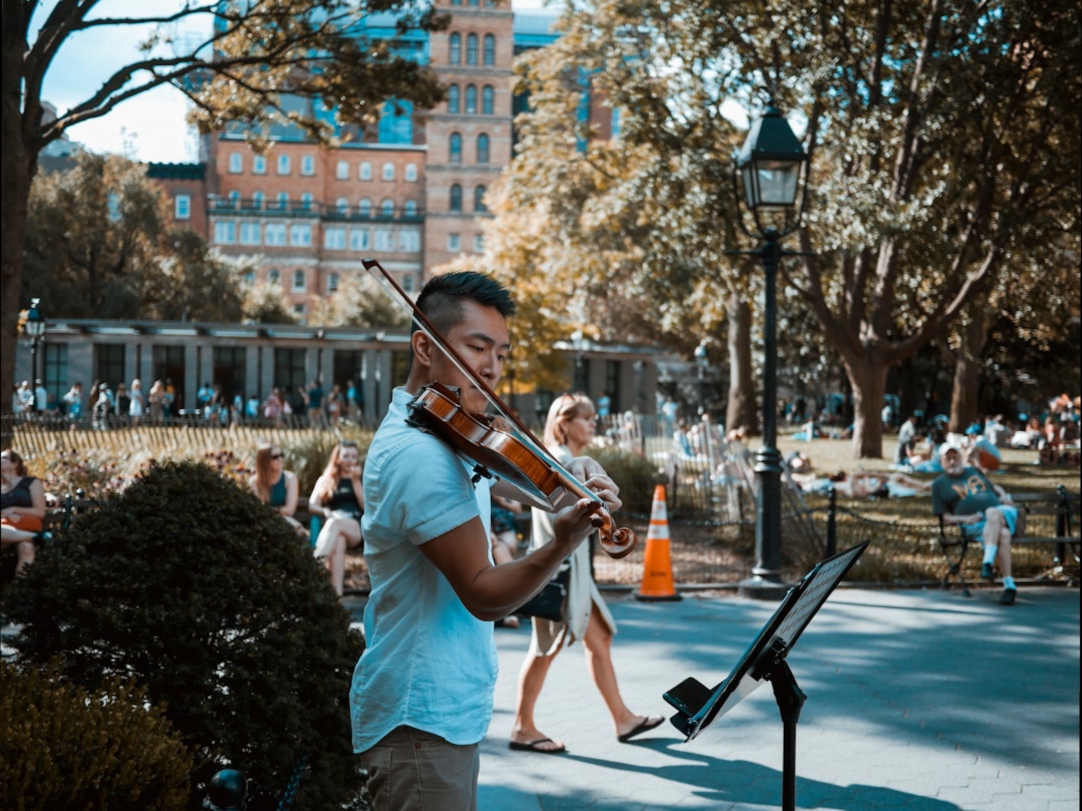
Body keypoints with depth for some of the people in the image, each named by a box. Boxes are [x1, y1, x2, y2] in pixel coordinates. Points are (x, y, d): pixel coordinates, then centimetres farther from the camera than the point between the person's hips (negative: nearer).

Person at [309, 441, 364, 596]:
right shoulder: (325, 480, 23)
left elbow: (366, 506, 5)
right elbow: (312, 506, 10)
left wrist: (356, 481, 0)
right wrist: (327, 513, -10)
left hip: (358, 528, -1)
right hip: (332, 527, 1)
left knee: (335, 524, -39)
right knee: (338, 541, -40)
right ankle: (336, 592, -59)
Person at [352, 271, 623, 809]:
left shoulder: (456, 438, 11)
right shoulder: (420, 452, -20)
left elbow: (530, 484, 16)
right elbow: (485, 595, -22)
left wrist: (576, 477, -6)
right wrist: (564, 543, -37)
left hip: (450, 714, 10)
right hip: (421, 721, -10)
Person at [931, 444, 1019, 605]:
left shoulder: (973, 471, 30)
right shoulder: (939, 484, 16)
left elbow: (994, 487, 40)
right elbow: (945, 517, 10)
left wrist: (1004, 496, 16)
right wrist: (965, 518, -9)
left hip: (1002, 513, 3)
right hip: (975, 525, -3)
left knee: (992, 513, -37)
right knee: (1003, 534, -35)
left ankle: (988, 563, -47)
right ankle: (1009, 586, -42)